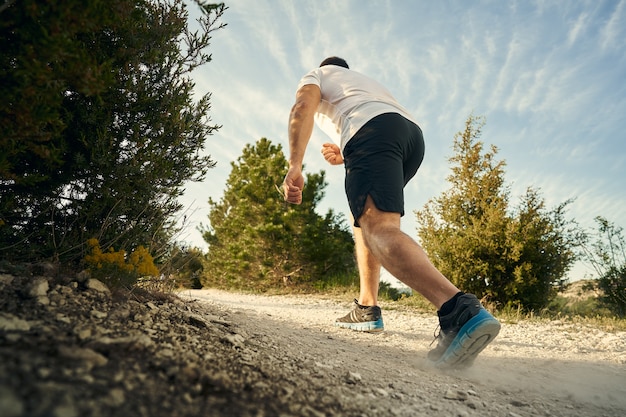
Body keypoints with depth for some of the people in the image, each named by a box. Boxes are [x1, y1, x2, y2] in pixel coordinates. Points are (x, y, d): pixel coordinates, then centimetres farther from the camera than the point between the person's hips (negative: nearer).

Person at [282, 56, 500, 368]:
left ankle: (459, 310, -47)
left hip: (371, 130, -7)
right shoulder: (364, 80, 45)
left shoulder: (316, 75, 27)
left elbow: (303, 108, 2)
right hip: (413, 134, 8)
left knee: (378, 228, -24)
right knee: (363, 217, 21)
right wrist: (346, 155, 31)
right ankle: (367, 308, 12)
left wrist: (294, 167, -10)